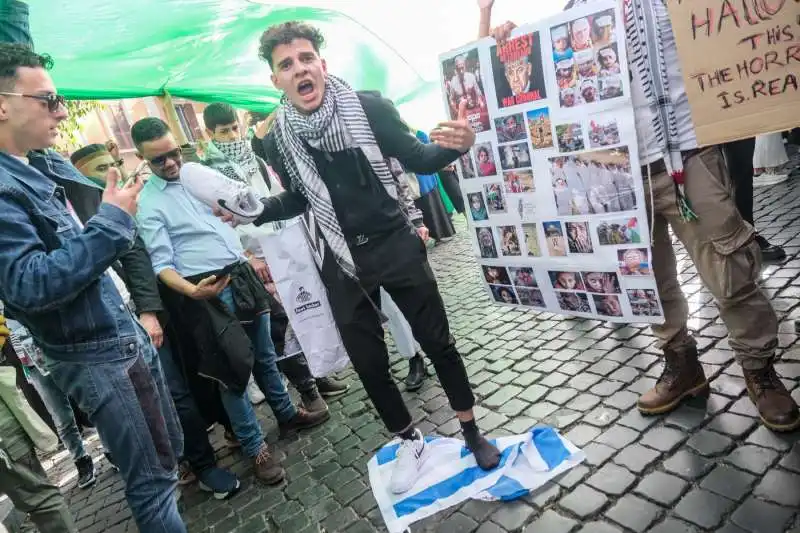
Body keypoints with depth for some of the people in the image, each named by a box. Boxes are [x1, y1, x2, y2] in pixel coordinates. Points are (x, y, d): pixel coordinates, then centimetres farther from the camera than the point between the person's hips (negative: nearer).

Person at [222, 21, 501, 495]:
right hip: (344, 264, 3)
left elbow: (417, 159, -4)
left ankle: (472, 431, 32)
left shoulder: (369, 107, -13)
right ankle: (411, 442, 36)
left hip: (397, 246, -2)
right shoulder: (278, 140, -5)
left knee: (438, 340, 9)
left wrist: (455, 146, -24)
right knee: (369, 363, 11)